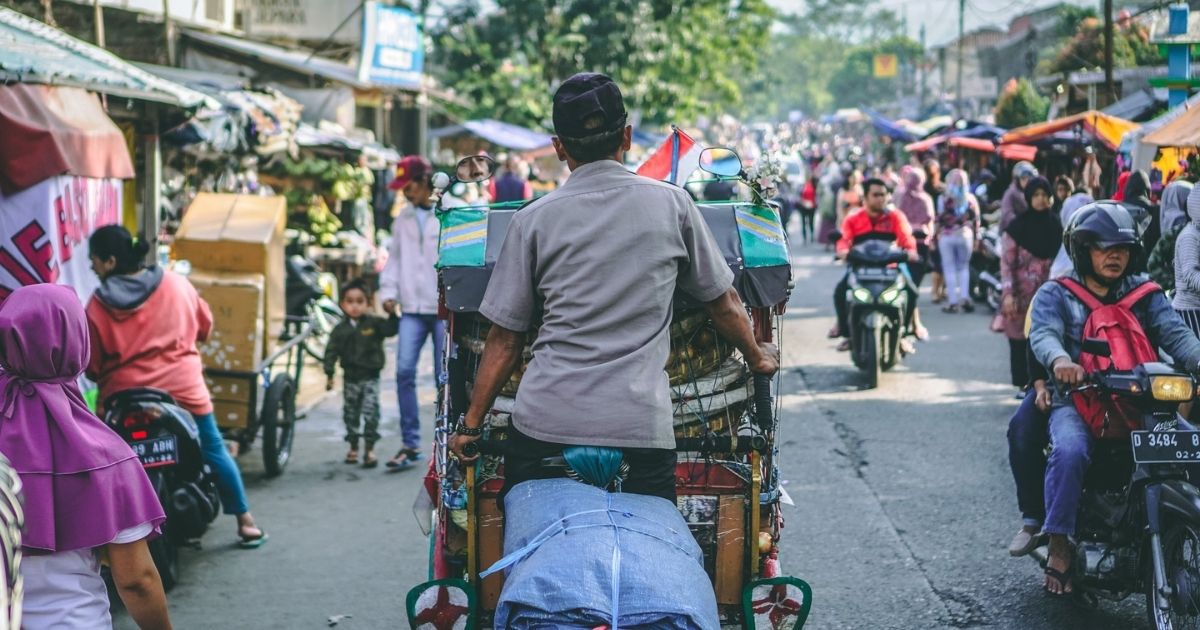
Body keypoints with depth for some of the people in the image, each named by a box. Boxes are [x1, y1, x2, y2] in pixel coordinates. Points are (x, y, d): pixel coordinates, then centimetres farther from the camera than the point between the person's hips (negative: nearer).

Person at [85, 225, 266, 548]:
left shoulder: (98, 305, -7)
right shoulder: (177, 285, 1)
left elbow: (91, 365, -3)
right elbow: (204, 326, 13)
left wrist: (104, 378, 17)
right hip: (184, 388, 2)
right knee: (213, 449, 14)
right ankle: (245, 521, 17)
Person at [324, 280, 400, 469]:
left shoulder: (374, 323, -3)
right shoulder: (341, 329, 0)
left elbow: (391, 330, -12)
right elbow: (332, 351, 2)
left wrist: (392, 315, -27)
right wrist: (329, 374, -3)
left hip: (370, 377, -3)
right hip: (350, 378, 3)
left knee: (371, 412, -12)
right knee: (350, 413, 11)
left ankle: (369, 449, -8)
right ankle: (353, 447, 25)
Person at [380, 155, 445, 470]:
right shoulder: (403, 218, 12)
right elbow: (394, 257, 16)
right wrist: (388, 291, 4)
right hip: (413, 308, 4)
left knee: (445, 376, 1)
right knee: (404, 370, -5)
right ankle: (410, 444, 2)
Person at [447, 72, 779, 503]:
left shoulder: (533, 219, 5)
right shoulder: (671, 204, 6)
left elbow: (504, 341, 6)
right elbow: (725, 305, 16)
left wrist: (471, 424, 15)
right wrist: (758, 357, 34)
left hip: (545, 424, 0)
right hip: (641, 430, 0)